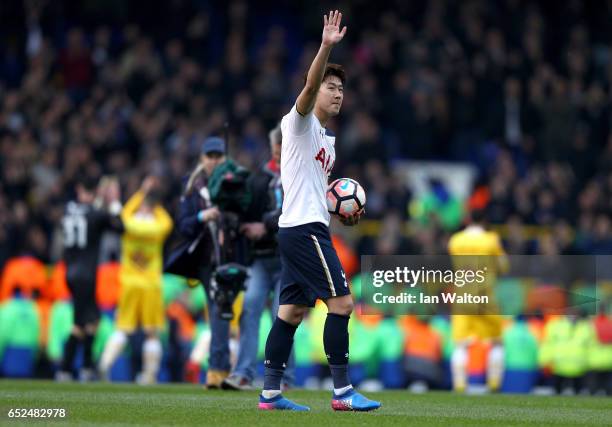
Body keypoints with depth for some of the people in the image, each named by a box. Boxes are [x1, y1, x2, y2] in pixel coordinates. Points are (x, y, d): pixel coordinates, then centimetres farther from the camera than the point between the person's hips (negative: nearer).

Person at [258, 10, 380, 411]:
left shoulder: (327, 138, 22)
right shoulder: (299, 122, -5)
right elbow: (309, 86, -25)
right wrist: (326, 47, -38)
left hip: (297, 229, 9)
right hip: (304, 227, -9)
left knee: (291, 312, 7)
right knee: (341, 302, -12)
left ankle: (271, 393, 8)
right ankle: (342, 391, -12)